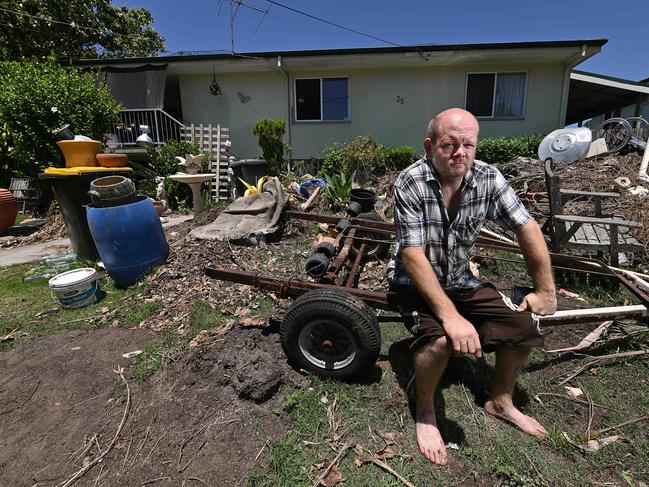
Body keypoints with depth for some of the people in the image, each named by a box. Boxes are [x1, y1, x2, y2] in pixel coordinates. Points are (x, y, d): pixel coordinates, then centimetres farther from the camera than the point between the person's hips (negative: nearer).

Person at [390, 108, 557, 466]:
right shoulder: (410, 183, -23)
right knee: (440, 338, -32)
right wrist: (450, 315, -36)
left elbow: (526, 228, -2)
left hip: (460, 281, 5)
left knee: (525, 323, -7)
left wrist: (545, 291, 1)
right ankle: (425, 412, 2)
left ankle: (500, 401, 22)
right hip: (416, 284, -5)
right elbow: (413, 256, -29)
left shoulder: (487, 177, -9)